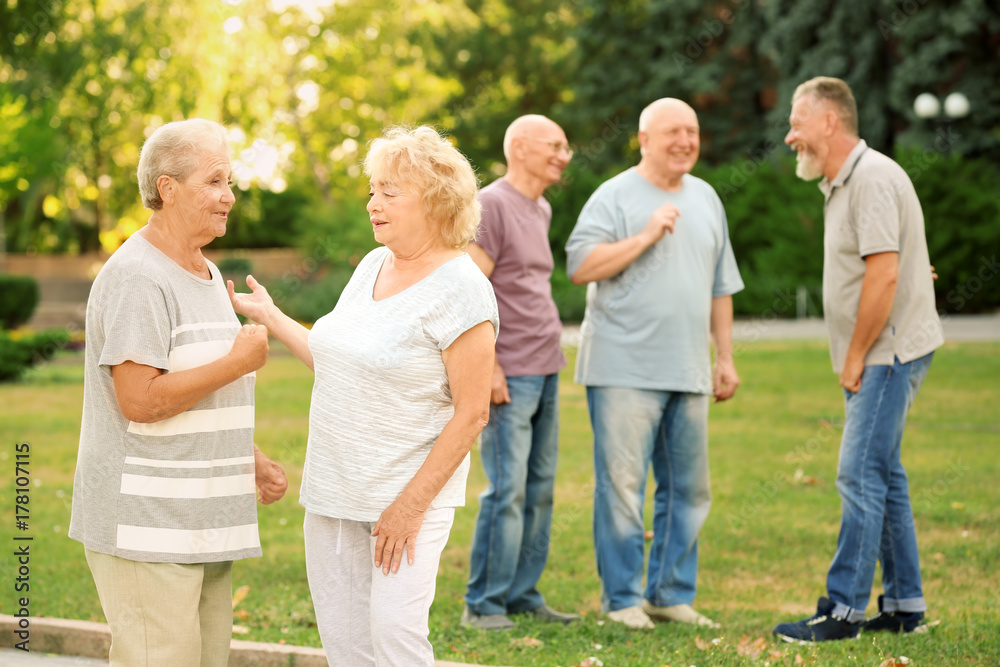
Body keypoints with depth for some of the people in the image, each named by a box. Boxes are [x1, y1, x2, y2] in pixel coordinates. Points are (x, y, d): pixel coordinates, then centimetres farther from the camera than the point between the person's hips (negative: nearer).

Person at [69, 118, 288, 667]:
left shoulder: (206, 274, 17)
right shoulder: (136, 277, -14)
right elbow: (140, 399, -22)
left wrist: (250, 460, 16)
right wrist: (239, 361, -14)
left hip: (201, 527, 10)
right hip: (144, 526, -10)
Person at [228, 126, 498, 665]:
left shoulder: (461, 288, -14)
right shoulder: (374, 265, 10)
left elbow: (471, 413, -16)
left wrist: (411, 506, -18)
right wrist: (269, 317, 20)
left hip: (407, 494, -7)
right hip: (332, 490, 8)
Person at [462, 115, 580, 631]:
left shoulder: (542, 211, 18)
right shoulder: (491, 205, -9)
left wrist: (549, 359, 17)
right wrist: (487, 365, -17)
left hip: (545, 374, 8)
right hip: (510, 376, -8)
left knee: (539, 491, 9)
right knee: (507, 491, -8)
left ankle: (522, 595, 16)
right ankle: (483, 604, 0)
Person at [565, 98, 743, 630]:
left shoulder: (706, 199, 17)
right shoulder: (614, 196, -3)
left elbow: (721, 286, 20)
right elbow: (580, 265, -14)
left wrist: (725, 357, 16)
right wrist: (646, 236, -18)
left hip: (688, 371, 6)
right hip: (623, 369, -6)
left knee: (688, 487, 8)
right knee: (621, 484, -4)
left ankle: (672, 594, 17)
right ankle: (622, 597, 4)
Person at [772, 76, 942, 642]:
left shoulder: (873, 178, -16)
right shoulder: (842, 183, 16)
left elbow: (883, 277, -22)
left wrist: (855, 357, -16)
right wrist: (853, 360, 13)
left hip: (889, 351, -10)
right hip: (876, 356, 10)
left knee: (862, 475, -10)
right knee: (883, 475, 13)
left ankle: (844, 609, -7)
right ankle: (905, 606, 19)